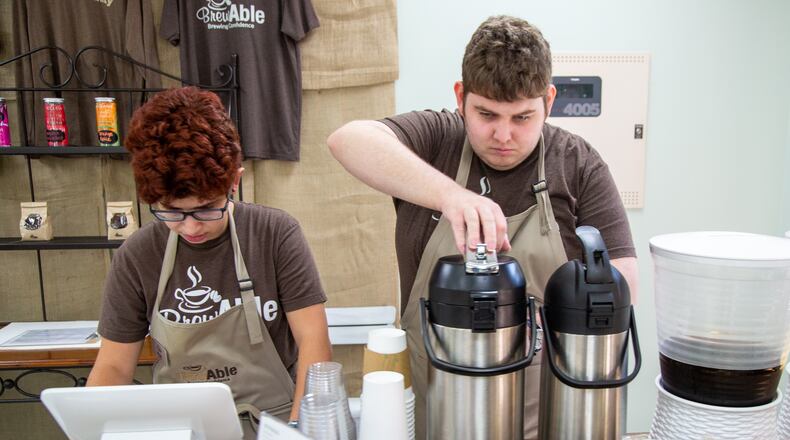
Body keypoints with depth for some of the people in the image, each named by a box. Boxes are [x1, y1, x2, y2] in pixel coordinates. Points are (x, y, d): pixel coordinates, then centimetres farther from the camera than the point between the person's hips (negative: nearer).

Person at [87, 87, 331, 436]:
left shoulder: (276, 235, -8)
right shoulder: (136, 257, -3)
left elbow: (314, 340, -8)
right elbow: (114, 367, 4)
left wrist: (300, 429, -20)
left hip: (274, 418, -1)